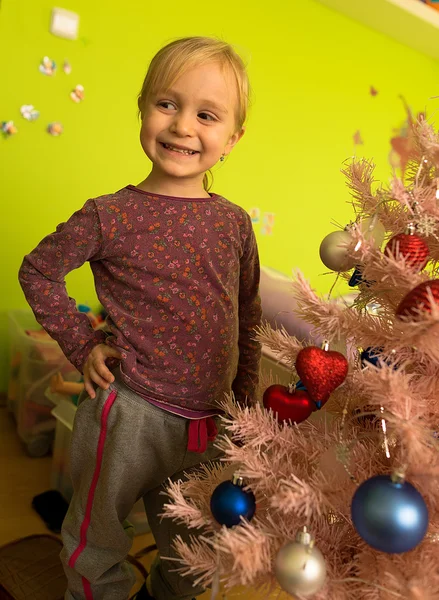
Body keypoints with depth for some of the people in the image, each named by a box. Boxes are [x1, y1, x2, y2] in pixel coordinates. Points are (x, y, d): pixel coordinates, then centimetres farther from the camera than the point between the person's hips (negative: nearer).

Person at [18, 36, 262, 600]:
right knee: (96, 545, 18)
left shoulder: (235, 222, -1)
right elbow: (37, 270, 0)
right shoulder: (112, 216, -13)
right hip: (129, 414, -4)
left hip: (209, 423, 4)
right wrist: (81, 346, -6)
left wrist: (246, 404, 10)